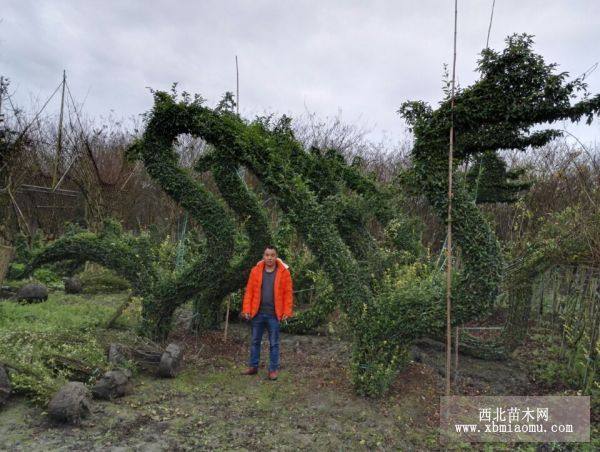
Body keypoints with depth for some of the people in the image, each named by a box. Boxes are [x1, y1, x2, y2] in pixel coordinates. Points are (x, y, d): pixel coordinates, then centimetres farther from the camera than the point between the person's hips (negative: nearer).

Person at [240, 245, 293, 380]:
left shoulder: (284, 272, -5)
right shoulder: (255, 270, 0)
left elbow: (288, 293, -5)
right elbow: (249, 291, 1)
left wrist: (287, 312, -9)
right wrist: (246, 310, -3)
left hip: (274, 314, -2)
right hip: (257, 313, 2)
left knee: (274, 343, 7)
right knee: (255, 341, 14)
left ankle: (273, 370, 18)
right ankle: (253, 366, 28)